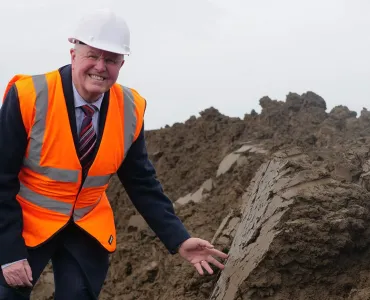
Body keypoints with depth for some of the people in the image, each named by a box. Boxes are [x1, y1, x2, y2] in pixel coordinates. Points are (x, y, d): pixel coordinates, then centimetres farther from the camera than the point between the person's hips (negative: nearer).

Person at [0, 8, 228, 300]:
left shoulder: (131, 109, -10)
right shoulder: (27, 96, -21)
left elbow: (142, 183, -1)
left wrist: (178, 239, -10)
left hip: (87, 229, 3)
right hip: (25, 223, -2)